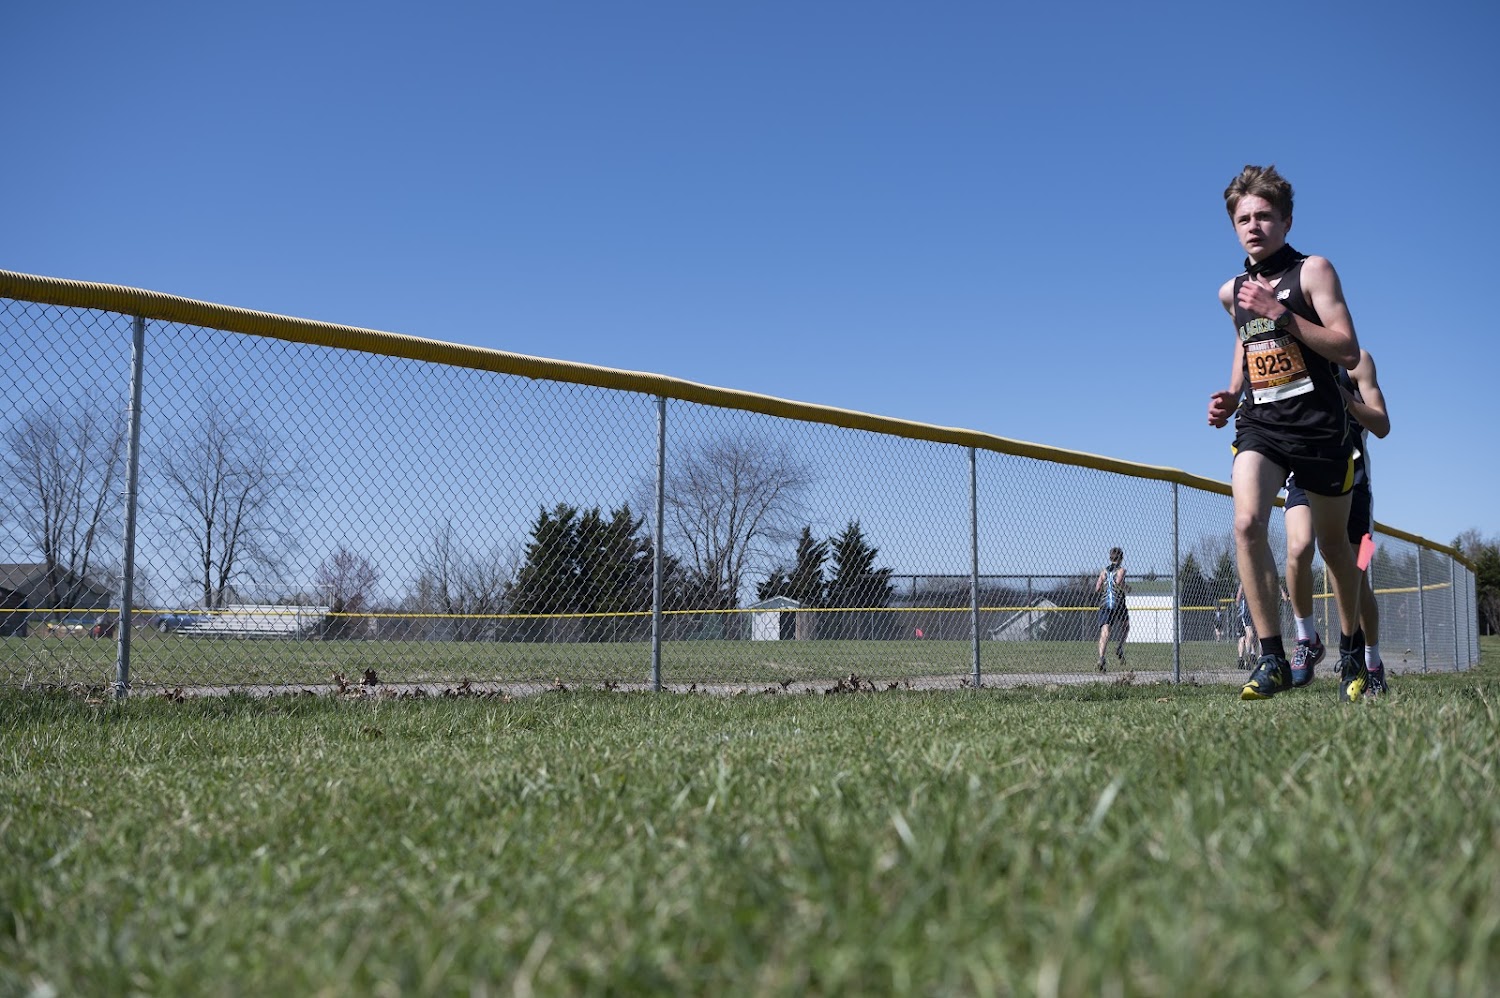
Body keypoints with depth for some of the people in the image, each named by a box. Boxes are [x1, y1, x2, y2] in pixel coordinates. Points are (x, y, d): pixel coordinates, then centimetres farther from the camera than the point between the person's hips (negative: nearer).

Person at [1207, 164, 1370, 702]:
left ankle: (1351, 646, 35)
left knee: (1332, 543, 10)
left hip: (1320, 425, -3)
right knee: (1246, 524, -23)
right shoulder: (1231, 291, 11)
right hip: (1259, 424, 3)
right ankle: (1272, 657, -18)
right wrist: (1231, 395, 11)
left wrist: (1282, 314, -21)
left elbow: (1348, 350, -12)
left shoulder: (1312, 271, -4)